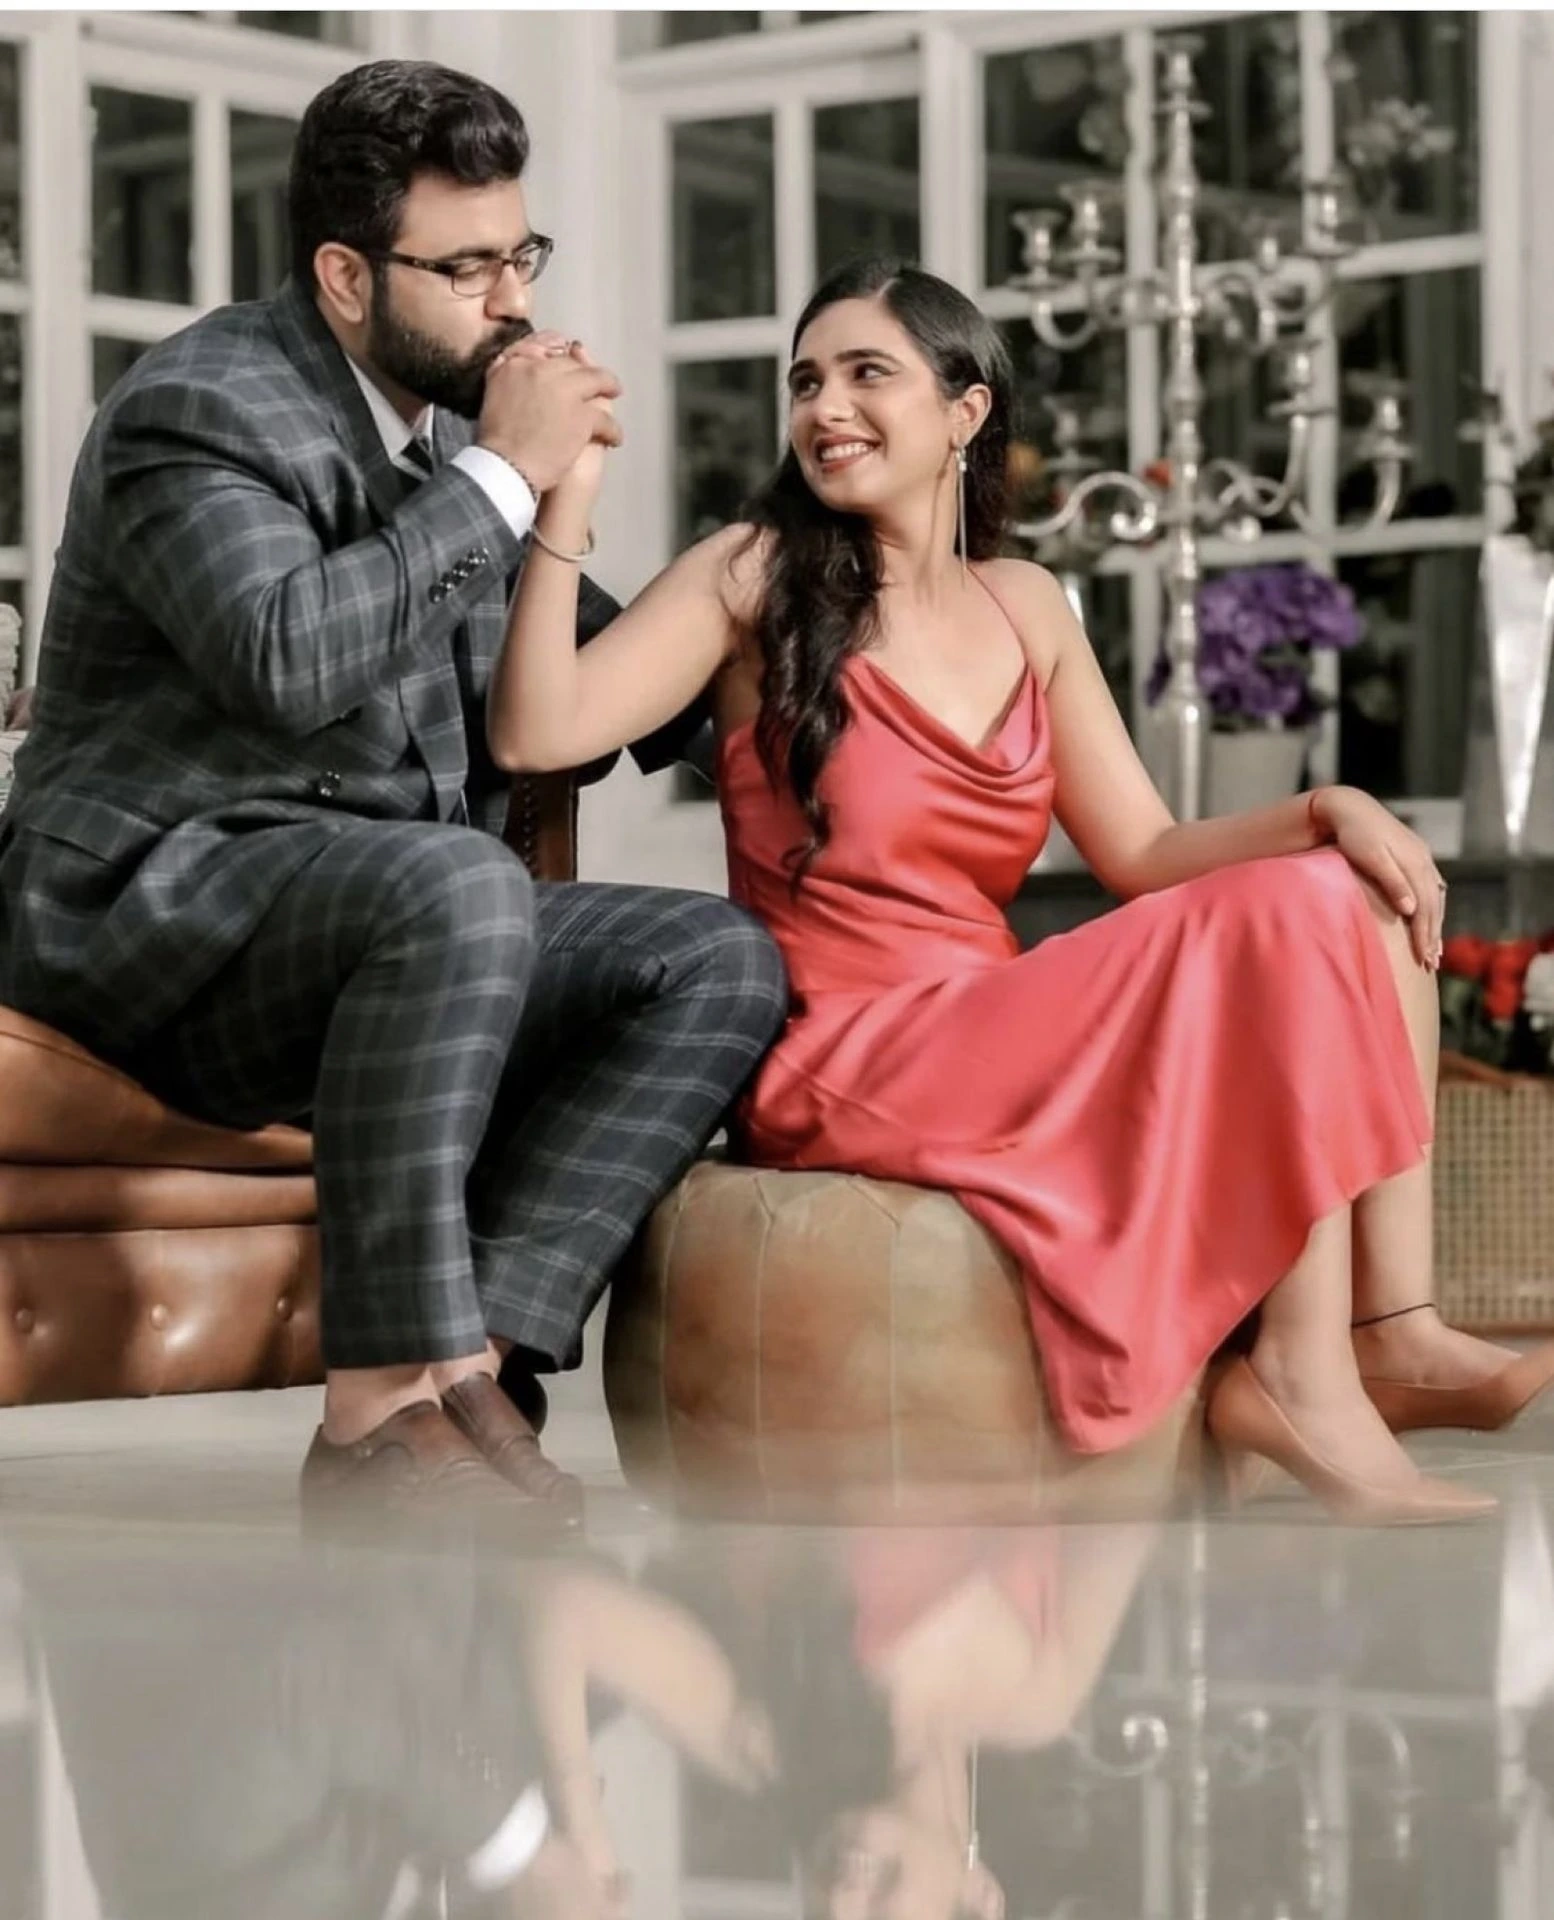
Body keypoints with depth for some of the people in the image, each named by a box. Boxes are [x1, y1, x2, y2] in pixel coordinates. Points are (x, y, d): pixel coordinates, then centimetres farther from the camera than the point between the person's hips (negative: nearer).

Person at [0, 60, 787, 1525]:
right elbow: (286, 660, -30)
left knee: (720, 960, -11)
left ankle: (472, 1360, -25)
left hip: (400, 916, 9)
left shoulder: (452, 425, 15)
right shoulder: (200, 412, -10)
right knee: (459, 889, -38)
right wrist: (500, 477, -21)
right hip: (151, 911, -8)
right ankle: (383, 1408, -34)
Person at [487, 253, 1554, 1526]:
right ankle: (1299, 1378, -23)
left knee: (1362, 899, -8)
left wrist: (1330, 809, -6)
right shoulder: (757, 578, -1)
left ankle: (1394, 1327, -17)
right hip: (843, 1060, -6)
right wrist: (569, 501, -20)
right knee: (1287, 928, -20)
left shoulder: (1026, 609, 14)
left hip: (998, 1039, 6)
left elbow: (1142, 854, 10)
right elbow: (539, 735, -14)